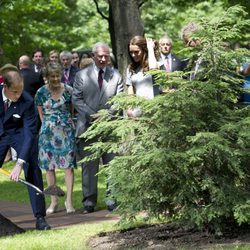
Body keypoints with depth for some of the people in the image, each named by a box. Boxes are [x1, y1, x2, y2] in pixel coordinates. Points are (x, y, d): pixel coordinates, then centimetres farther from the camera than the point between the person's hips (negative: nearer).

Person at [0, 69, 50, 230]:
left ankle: (40, 218, -4)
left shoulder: (27, 102, -29)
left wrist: (20, 163, -37)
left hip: (20, 133, -2)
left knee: (33, 173, -11)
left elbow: (29, 133, -30)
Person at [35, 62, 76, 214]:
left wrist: (67, 124, 7)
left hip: (66, 131, -1)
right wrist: (49, 125, 3)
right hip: (48, 132, 1)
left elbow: (72, 110, 9)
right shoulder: (41, 92, 0)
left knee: (68, 165, -7)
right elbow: (41, 114, 8)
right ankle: (54, 201, 11)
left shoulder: (68, 90, -1)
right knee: (49, 166, 4)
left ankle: (69, 200, -5)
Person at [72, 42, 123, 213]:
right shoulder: (82, 75, 6)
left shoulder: (116, 76, 9)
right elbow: (76, 99, 1)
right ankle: (89, 201, 5)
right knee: (89, 165, 1)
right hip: (88, 126, -1)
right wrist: (92, 115, -11)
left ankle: (112, 200, 7)